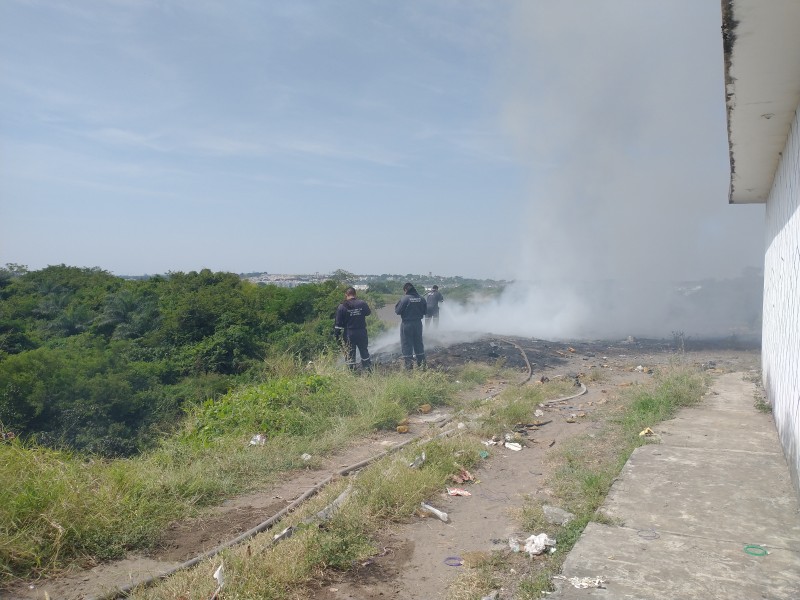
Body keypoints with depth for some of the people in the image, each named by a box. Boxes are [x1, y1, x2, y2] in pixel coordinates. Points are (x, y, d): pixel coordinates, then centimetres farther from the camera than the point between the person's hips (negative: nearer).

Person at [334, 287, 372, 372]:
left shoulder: (342, 306, -10)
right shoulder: (362, 303, -5)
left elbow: (338, 323, -8)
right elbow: (368, 313, 15)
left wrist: (337, 335, 1)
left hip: (349, 334, -2)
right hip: (362, 332, 2)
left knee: (350, 353, 7)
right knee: (364, 352, 17)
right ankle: (368, 369, 23)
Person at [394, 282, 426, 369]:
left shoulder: (404, 299, -16)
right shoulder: (421, 299, -2)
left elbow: (398, 311, -13)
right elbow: (425, 311, 7)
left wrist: (396, 306, 6)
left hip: (407, 324, -5)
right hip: (418, 323, 5)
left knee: (406, 343, 5)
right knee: (418, 342, 17)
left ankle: (409, 363, 5)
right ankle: (421, 361, 23)